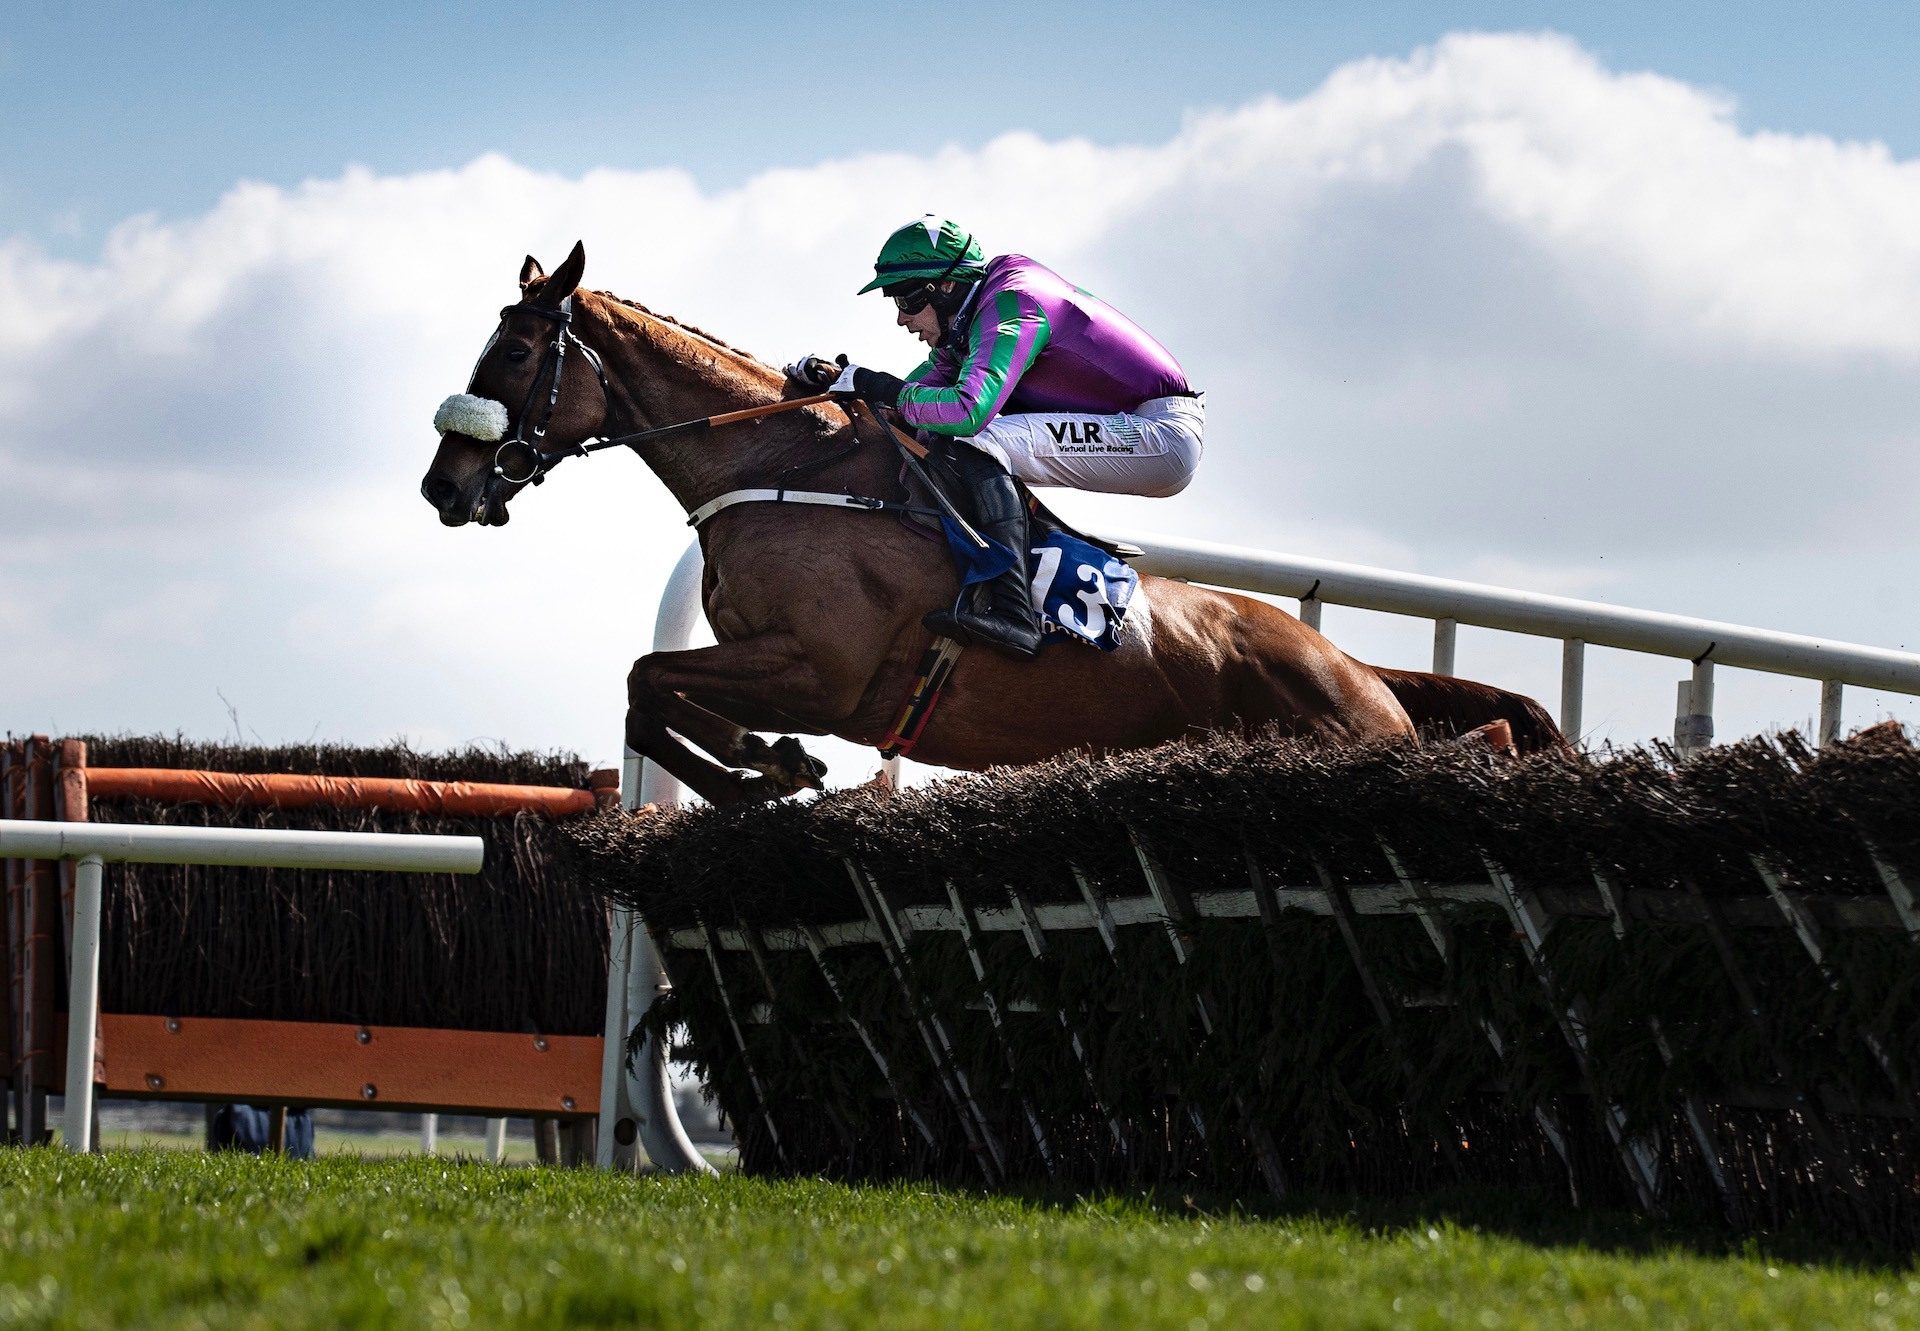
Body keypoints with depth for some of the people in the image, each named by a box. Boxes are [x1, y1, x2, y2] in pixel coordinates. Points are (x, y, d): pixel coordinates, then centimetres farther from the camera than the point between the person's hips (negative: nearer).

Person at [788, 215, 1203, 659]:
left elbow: (968, 410, -31)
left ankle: (1010, 612, -35)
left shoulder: (1010, 305, -19)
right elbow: (916, 391, 14)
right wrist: (841, 378, -2)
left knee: (976, 441, -24)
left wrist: (872, 386, -22)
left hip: (1163, 432, -10)